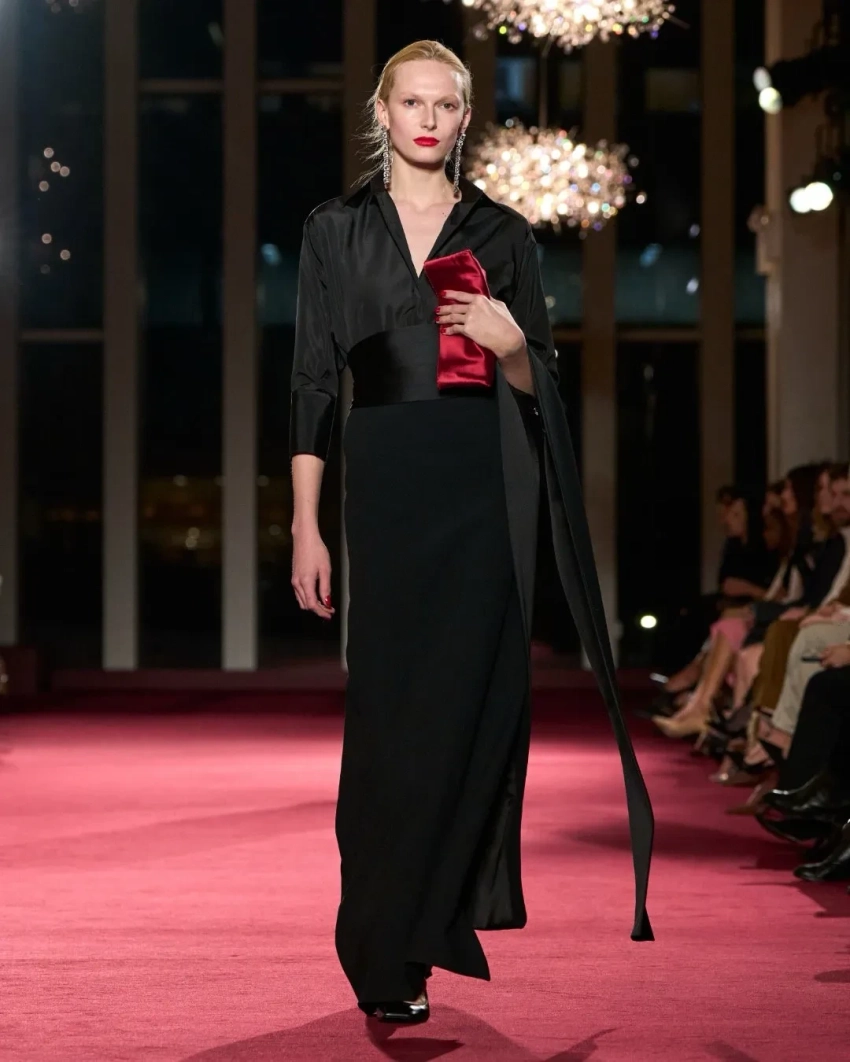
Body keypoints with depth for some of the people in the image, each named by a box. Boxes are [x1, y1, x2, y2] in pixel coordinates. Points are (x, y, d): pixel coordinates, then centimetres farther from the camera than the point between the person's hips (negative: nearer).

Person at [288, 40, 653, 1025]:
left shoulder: (504, 235, 10)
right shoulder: (337, 229, 7)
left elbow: (538, 387, 12)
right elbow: (312, 382, 3)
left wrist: (510, 344, -12)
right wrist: (305, 525, -3)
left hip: (486, 486, 1)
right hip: (387, 481, -1)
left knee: (471, 695, -6)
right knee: (392, 705, -3)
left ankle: (452, 902, 7)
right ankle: (386, 957, 4)